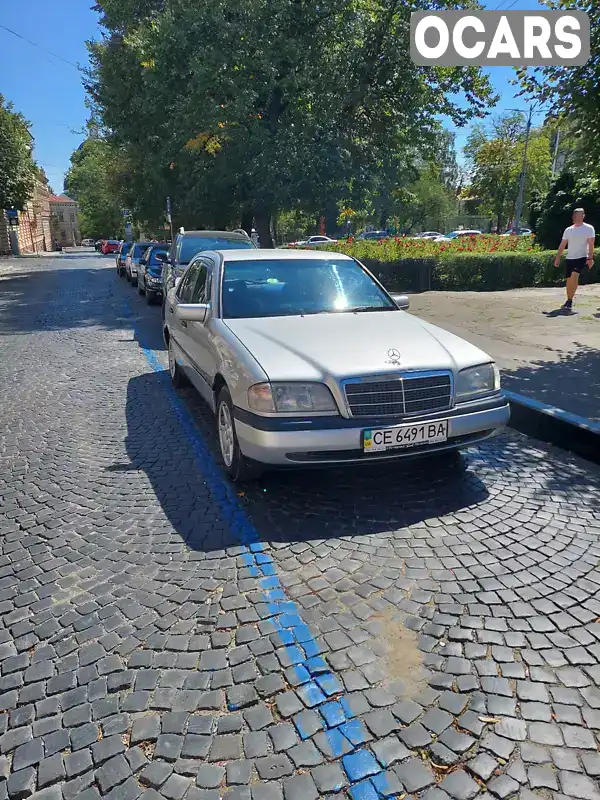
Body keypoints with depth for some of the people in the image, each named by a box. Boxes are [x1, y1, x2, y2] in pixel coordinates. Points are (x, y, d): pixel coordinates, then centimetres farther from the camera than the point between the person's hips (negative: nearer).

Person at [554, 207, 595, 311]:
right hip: (570, 258, 5)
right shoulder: (568, 230, 11)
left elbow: (591, 244, -7)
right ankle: (569, 301, 20)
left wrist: (590, 258, -17)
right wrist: (557, 258, 6)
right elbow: (562, 245, 13)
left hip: (582, 258, -5)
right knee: (569, 280, 6)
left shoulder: (589, 228, -1)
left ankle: (569, 301, -21)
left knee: (574, 276, -24)